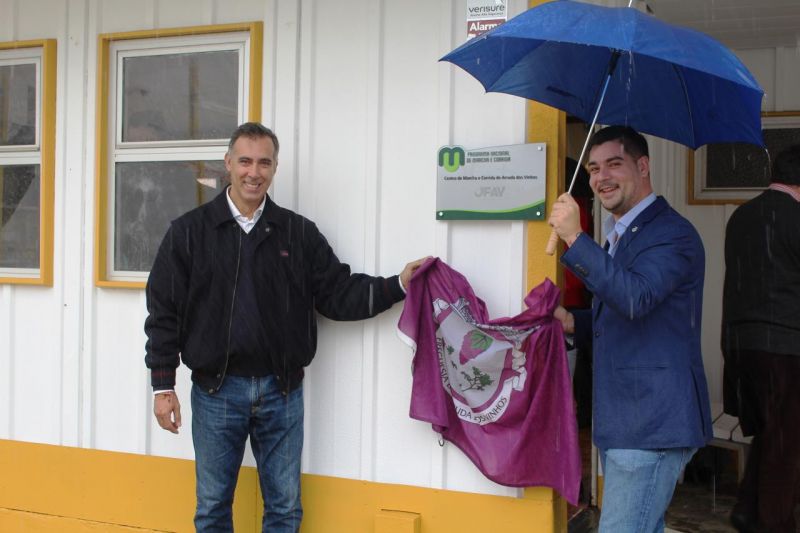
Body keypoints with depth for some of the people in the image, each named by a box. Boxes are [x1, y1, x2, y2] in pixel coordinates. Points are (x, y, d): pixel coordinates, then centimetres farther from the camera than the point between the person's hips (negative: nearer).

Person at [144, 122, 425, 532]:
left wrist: (398, 285, -9)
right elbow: (164, 311, 1)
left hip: (282, 390, 1)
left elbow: (338, 293, 4)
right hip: (216, 390, -1)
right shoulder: (190, 231, 0)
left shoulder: (299, 232, 4)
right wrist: (163, 386, -2)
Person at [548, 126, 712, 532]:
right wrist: (573, 322, 7)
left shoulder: (672, 233, -12)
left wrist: (575, 238, -29)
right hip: (622, 421, 10)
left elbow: (636, 299, -29)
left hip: (653, 423, -10)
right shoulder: (619, 236, 18)